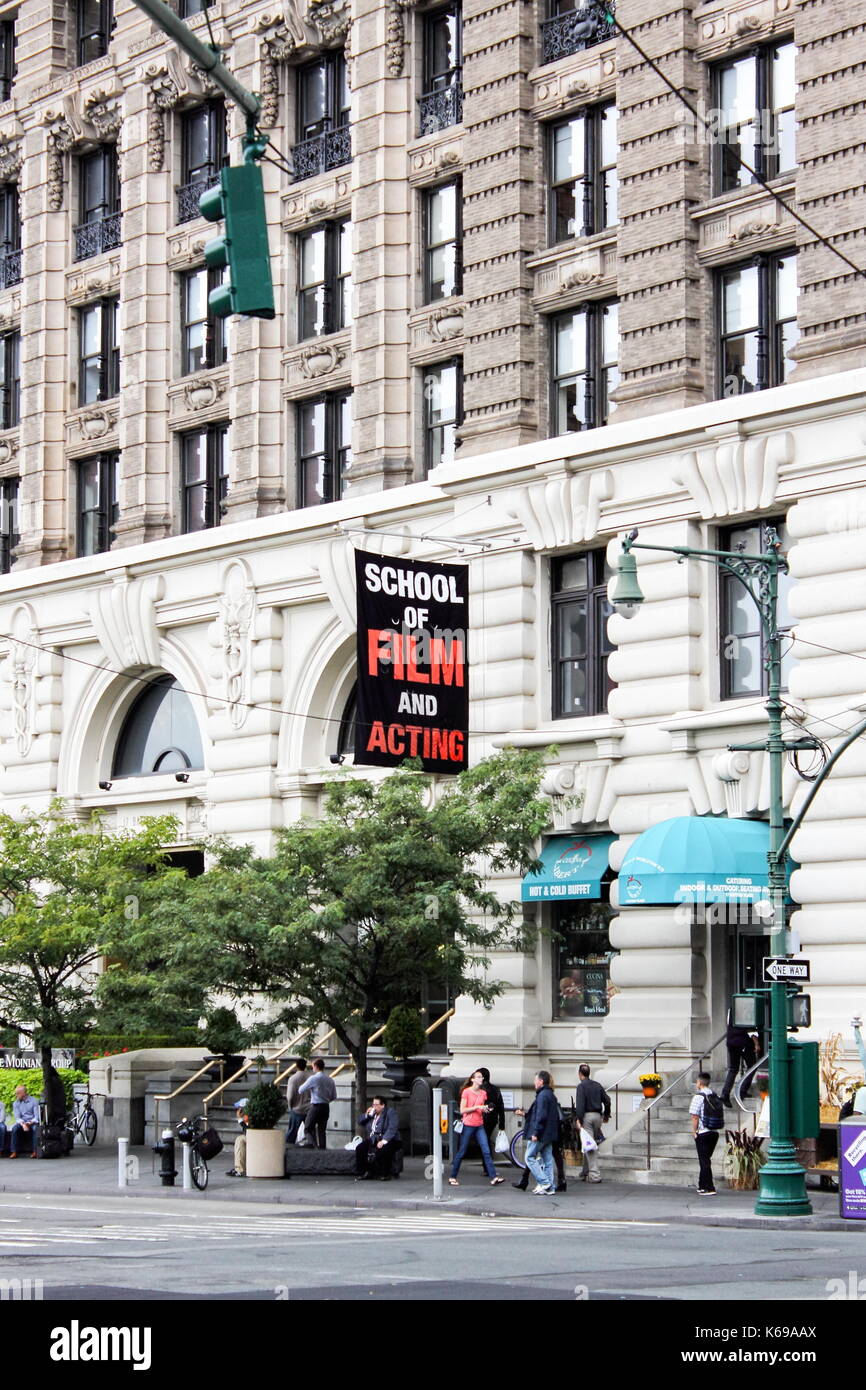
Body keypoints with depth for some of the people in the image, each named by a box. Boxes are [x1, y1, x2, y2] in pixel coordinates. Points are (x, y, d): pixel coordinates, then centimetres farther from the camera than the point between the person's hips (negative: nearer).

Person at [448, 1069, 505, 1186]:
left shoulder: (483, 1093, 10)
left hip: (479, 1126, 5)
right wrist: (477, 1107, -18)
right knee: (461, 1153, 2)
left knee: (486, 1151, -5)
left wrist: (486, 1109, -2)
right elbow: (462, 1110, -11)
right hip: (468, 1125, -5)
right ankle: (452, 1177, 13)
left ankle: (493, 1178, -9)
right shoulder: (466, 1092, -7)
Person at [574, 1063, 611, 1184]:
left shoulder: (581, 1086, -7)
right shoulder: (597, 1085, 12)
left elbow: (580, 1104, -17)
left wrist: (578, 1119, -17)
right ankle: (585, 1172, 23)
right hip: (597, 1116, 7)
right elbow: (607, 1100, 14)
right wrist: (606, 1115, 25)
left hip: (587, 1116, -7)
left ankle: (594, 1175, -12)